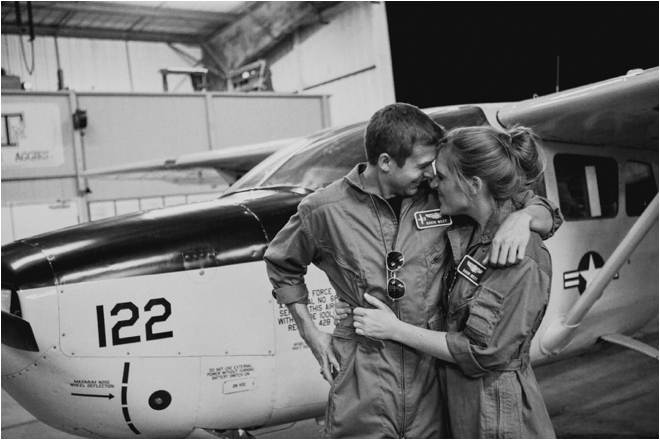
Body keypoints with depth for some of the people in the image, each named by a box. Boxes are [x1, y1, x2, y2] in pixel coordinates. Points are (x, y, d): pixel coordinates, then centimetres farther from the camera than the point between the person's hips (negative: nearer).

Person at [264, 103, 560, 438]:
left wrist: (523, 217, -17)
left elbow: (546, 215, 7)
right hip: (365, 376, -2)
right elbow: (281, 264, 12)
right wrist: (310, 332, 6)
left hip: (432, 367, 2)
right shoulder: (325, 209, -8)